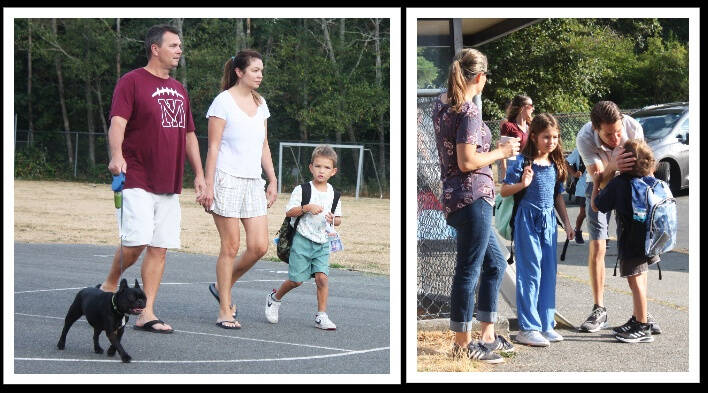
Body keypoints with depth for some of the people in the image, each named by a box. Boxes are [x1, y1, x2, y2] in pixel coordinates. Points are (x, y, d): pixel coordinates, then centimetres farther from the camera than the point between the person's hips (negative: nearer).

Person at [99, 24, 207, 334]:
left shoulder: (179, 90, 19)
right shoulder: (132, 82, -3)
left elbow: (189, 135, 25)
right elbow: (117, 122, -16)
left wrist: (199, 174, 17)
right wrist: (117, 155, -33)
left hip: (169, 185, 7)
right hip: (137, 181, -7)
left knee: (160, 248, 2)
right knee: (136, 243, -14)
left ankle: (146, 314, 6)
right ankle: (109, 286, 12)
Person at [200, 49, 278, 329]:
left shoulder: (260, 104, 15)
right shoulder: (224, 101, -5)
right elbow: (213, 146, -7)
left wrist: (273, 181, 16)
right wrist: (208, 185, -11)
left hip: (253, 182, 6)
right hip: (227, 179, -6)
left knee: (259, 246, -2)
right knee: (230, 246, -5)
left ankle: (222, 286, 21)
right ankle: (225, 310, 4)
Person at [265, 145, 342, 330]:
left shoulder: (333, 194, 7)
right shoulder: (302, 190, -5)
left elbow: (338, 220, 14)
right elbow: (289, 212, -8)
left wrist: (334, 219, -9)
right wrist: (306, 208, -22)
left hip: (323, 242, 3)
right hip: (302, 240, -3)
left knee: (322, 277, -10)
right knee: (296, 280, -1)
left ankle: (321, 316, -3)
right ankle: (274, 298, 28)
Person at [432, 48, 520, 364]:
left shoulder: (441, 104, 11)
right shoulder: (469, 111, -16)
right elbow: (467, 162, -21)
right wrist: (501, 152, -7)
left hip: (455, 197, 10)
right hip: (472, 197, -10)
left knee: (495, 263, 19)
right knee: (468, 271, -1)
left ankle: (487, 335, 25)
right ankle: (463, 344, 7)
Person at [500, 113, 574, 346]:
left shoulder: (556, 165, 12)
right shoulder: (522, 162, -8)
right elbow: (504, 191, -8)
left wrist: (566, 222, 19)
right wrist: (522, 184, -25)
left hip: (549, 221, 7)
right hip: (527, 220, -7)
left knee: (549, 273, 7)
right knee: (530, 272, -7)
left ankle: (545, 325, 15)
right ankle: (527, 328, -4)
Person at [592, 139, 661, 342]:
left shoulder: (619, 183, -17)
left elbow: (596, 205, -9)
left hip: (631, 242, -7)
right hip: (648, 239, 7)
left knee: (636, 282, -2)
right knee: (640, 281, 18)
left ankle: (643, 329, 1)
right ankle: (638, 320, 30)